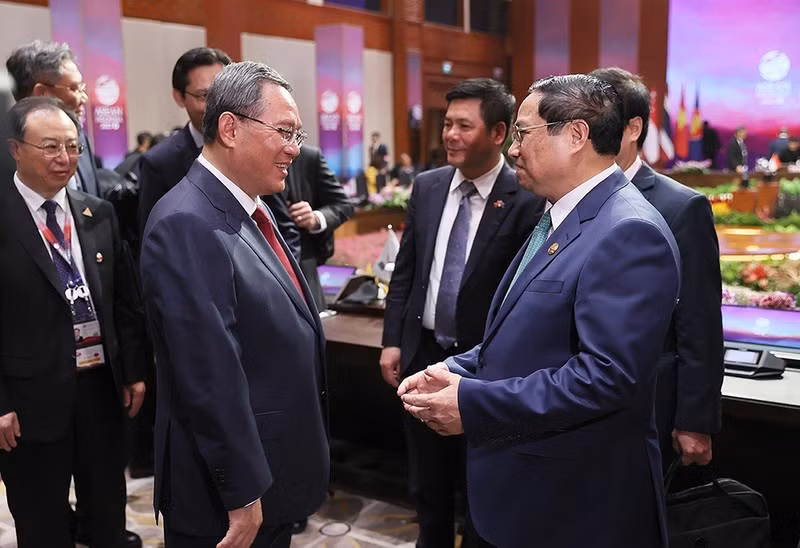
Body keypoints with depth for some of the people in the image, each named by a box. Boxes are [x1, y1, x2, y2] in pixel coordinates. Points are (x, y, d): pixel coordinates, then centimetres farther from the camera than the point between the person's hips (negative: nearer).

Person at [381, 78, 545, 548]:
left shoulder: (527, 199, -15)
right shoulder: (427, 187, 2)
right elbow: (405, 271, 7)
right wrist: (393, 341, 3)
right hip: (423, 354, 5)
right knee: (428, 484, 21)